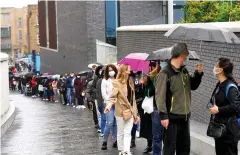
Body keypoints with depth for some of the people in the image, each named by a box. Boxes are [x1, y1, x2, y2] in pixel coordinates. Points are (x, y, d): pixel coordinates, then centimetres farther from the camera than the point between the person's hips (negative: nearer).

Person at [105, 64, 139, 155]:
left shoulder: (131, 82, 10)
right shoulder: (117, 83, -8)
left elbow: (133, 98, 14)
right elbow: (113, 96, -18)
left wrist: (135, 113, 14)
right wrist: (109, 105, -38)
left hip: (130, 111, 5)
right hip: (120, 111, -4)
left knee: (128, 133, -2)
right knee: (120, 132, 8)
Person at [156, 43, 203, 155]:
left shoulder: (184, 71, 9)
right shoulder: (165, 73, -15)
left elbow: (193, 86, 22)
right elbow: (160, 95, -18)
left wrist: (198, 74, 6)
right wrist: (163, 115, -21)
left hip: (184, 116, 8)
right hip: (172, 117, -8)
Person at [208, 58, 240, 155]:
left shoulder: (230, 87, -19)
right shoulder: (220, 84, 9)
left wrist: (218, 110, -21)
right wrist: (214, 107, 5)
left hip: (228, 127, -9)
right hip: (219, 125, 9)